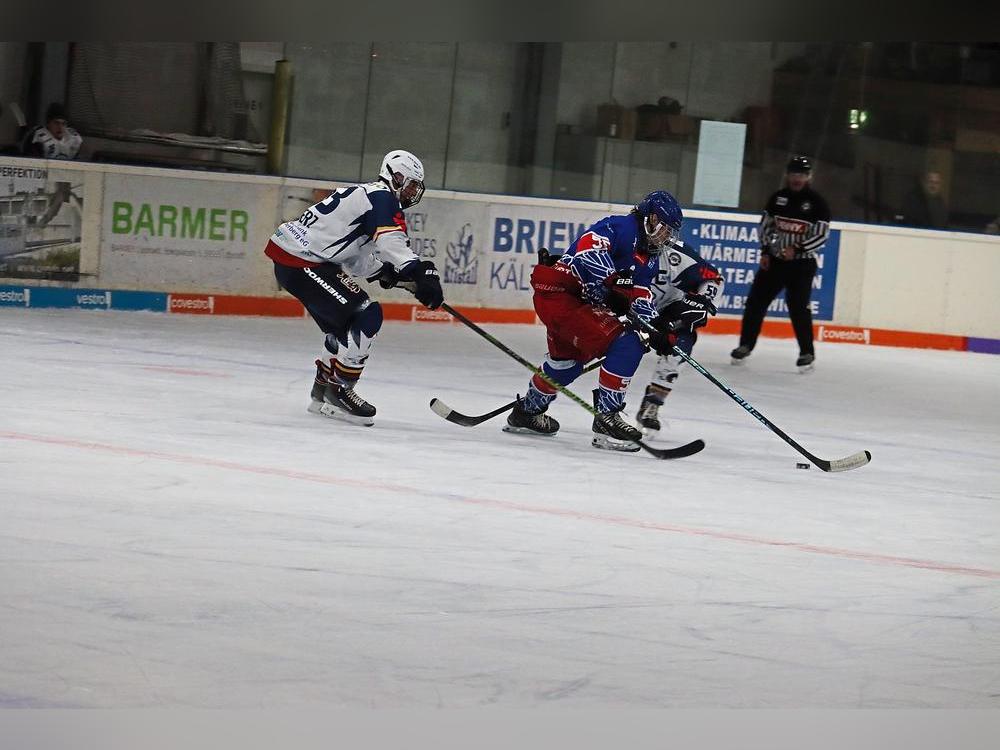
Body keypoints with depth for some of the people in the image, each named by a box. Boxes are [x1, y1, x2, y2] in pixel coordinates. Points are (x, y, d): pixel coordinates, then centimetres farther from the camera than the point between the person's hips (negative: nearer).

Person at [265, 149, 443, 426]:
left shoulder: (364, 194, 22)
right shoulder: (383, 197, -9)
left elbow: (360, 262, 20)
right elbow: (392, 243, -28)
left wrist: (389, 273, 7)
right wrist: (421, 274, -38)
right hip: (301, 262, -11)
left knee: (344, 325, 21)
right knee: (367, 316, -12)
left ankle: (322, 392, 29)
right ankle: (339, 391, -8)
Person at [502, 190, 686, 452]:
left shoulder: (649, 259, 16)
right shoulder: (621, 227, -12)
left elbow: (641, 298, 12)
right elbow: (588, 247, -29)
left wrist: (656, 331, -3)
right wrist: (610, 287, -35)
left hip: (584, 300, 11)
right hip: (559, 291, -11)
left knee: (568, 358, 30)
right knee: (625, 344, -18)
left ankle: (527, 411, 51)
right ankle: (607, 419, -15)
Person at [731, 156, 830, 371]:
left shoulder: (817, 202, -7)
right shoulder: (778, 198, 6)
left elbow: (821, 235, -11)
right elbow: (766, 225, 14)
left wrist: (797, 249, -21)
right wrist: (765, 251, 3)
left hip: (802, 264, -4)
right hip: (774, 259, 4)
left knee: (798, 306, -13)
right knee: (756, 301, 0)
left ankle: (807, 352, -2)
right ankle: (746, 344, 12)